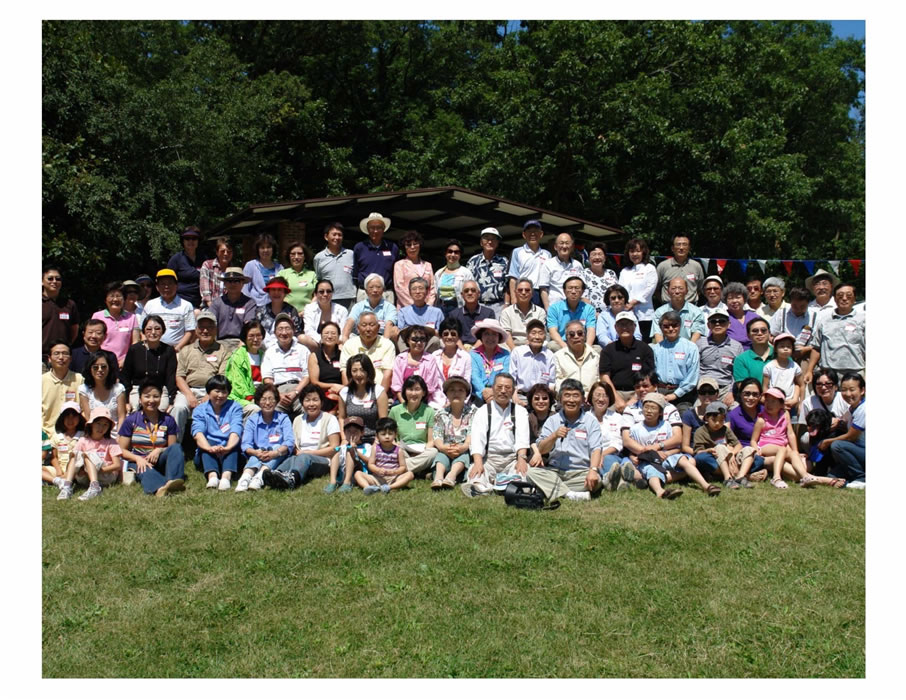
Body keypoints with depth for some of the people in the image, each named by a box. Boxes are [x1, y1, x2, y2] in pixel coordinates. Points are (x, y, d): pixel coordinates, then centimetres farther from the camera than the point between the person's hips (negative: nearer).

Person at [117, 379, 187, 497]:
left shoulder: (168, 420, 9)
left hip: (159, 461, 2)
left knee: (176, 448, -28)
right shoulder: (131, 420, 5)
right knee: (146, 472, -38)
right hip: (138, 462, -2)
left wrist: (159, 450, -13)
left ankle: (172, 481, -54)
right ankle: (159, 488, -71)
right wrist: (138, 458, -17)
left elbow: (172, 447, 9)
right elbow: (122, 450, 3)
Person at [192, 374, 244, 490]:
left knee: (234, 443, -29)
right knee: (207, 441, -28)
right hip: (206, 457, 0)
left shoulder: (234, 408, 7)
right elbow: (198, 433, -13)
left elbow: (236, 431, -13)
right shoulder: (200, 410, 7)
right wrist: (210, 448, -36)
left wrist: (227, 448, -36)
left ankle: (226, 476, -54)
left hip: (229, 454, 0)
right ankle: (212, 476, -53)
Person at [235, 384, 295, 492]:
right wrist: (256, 452, -27)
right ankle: (246, 477, -58)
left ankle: (259, 477, -52)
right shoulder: (252, 420, 8)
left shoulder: (283, 418, 4)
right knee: (255, 457, -30)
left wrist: (276, 453, -32)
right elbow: (245, 444, -3)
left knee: (277, 447, -30)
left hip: (277, 459, -1)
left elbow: (289, 442, -11)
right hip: (257, 456, 1)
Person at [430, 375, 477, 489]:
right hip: (445, 452, 1)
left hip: (465, 451, -1)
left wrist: (463, 447, -29)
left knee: (465, 452, -33)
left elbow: (472, 435, -7)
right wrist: (443, 447, -25)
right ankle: (438, 476, -56)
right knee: (442, 453, -30)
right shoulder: (440, 414, 11)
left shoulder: (473, 412, 7)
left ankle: (452, 475, -57)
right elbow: (437, 437, -1)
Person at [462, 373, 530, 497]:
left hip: (512, 458, 0)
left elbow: (522, 438, -1)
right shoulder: (483, 411, 10)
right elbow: (477, 439, -5)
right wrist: (478, 463, -23)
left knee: (525, 470, -34)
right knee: (475, 471, -34)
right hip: (488, 458, 0)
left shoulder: (520, 411, 15)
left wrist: (521, 459, -22)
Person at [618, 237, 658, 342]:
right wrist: (625, 304, -10)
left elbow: (649, 290, -5)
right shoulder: (624, 271, 19)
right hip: (626, 315, 4)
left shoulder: (649, 269, 6)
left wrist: (632, 303, -9)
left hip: (644, 315, -4)